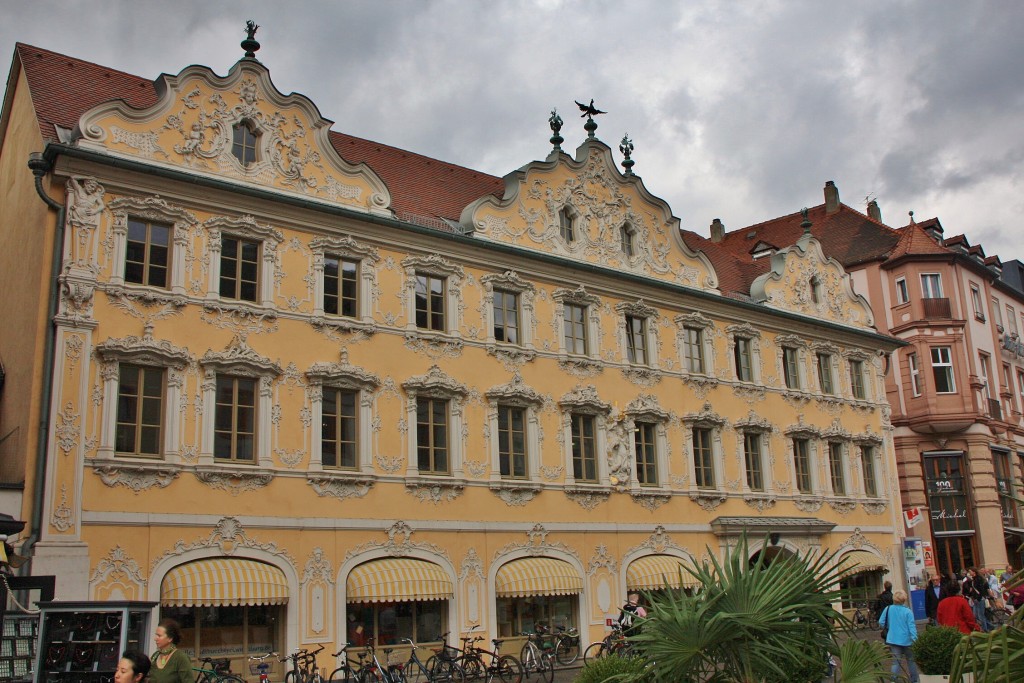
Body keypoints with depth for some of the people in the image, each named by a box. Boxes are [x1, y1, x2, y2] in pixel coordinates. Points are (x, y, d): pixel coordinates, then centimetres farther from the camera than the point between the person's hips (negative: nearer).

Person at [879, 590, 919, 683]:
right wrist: (915, 639, -12)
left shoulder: (888, 609, -4)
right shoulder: (908, 611, -13)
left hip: (893, 640, 2)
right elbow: (911, 626, -15)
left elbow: (881, 623, 2)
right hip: (906, 640, -2)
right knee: (911, 660, 17)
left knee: (896, 661, 5)